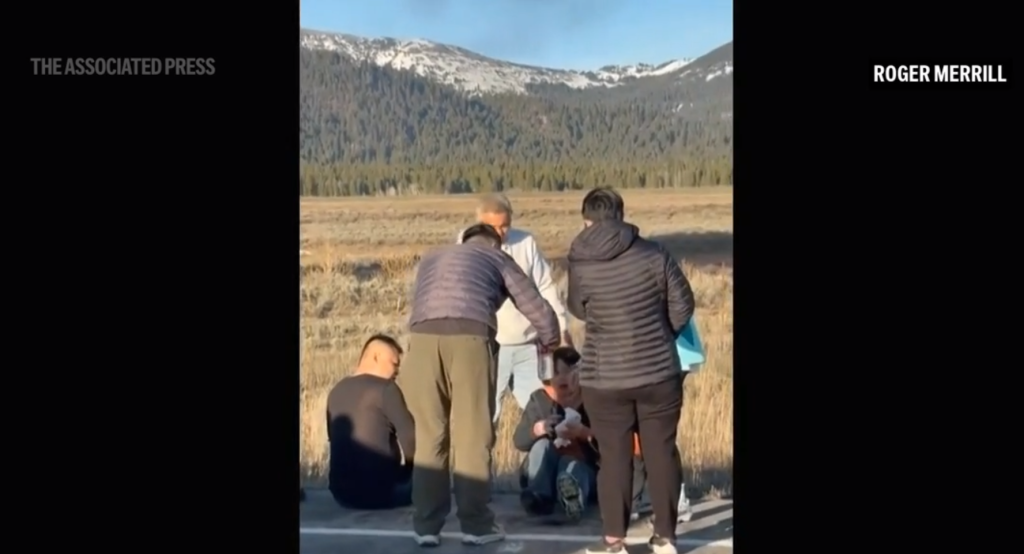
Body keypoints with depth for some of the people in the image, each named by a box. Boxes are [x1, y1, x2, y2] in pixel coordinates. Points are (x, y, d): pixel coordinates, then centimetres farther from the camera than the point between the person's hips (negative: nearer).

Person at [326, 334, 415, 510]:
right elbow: (411, 439, -12)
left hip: (342, 492, 7)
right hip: (380, 491, -7)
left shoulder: (336, 391, 10)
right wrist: (410, 465, 9)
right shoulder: (385, 388, -10)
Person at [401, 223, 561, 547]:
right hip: (470, 336, -3)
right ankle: (476, 524, 10)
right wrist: (549, 344, 45)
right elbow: (539, 311, 26)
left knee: (429, 436, 11)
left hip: (422, 336, 3)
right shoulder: (497, 258, 26)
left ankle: (426, 525, 12)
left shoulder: (432, 258, 36)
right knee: (473, 435, 5)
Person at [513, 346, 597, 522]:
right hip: (544, 472, 3)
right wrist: (537, 429, -27)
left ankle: (573, 497, -71)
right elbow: (519, 441, -5)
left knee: (570, 465, -36)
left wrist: (584, 433, -33)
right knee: (542, 444, -27)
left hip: (581, 465, -3)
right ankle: (540, 495, -47)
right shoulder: (539, 399, 2)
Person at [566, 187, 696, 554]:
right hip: (659, 373, 1)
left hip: (605, 379, -1)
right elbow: (682, 305, 1)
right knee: (661, 452, 11)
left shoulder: (579, 266, -7)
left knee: (614, 457, 7)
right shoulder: (654, 255, -6)